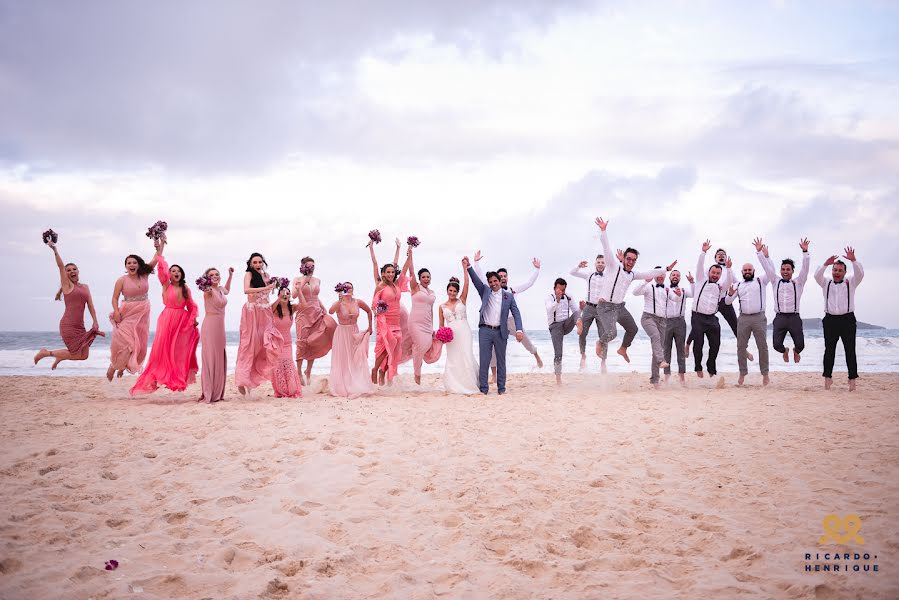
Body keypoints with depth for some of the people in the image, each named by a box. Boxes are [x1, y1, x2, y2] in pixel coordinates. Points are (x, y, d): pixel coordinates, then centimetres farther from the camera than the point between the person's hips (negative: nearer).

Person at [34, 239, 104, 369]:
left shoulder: (85, 287, 15)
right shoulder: (67, 285, 0)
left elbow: (90, 305, 10)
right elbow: (60, 266, -9)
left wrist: (95, 322, 1)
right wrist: (54, 249, -16)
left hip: (80, 327, 6)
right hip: (68, 325, -6)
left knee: (84, 355, 5)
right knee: (76, 355, -6)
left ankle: (60, 356, 32)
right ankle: (45, 353, 14)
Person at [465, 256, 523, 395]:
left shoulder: (508, 296, 6)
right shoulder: (485, 291, 8)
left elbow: (516, 313, 1)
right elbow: (476, 280, -6)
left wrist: (519, 330, -12)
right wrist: (468, 267, -21)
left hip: (500, 332, 0)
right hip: (485, 331, 0)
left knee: (501, 361, 7)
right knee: (484, 360, -1)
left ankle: (501, 388, 14)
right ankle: (483, 388, 1)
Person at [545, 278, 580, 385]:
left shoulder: (568, 298, 10)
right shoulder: (550, 298, -3)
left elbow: (576, 311, 14)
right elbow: (550, 309, -24)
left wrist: (581, 307, -9)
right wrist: (557, 300, -41)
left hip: (567, 324, 3)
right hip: (555, 326, -3)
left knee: (576, 314, -26)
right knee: (558, 353, -8)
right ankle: (558, 377, -1)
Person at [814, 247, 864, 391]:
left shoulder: (850, 282, 9)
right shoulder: (826, 283, 13)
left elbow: (860, 274, -8)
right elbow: (817, 275, -5)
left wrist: (853, 260, -24)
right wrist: (825, 264, -21)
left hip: (847, 319, -1)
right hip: (830, 320, 1)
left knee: (850, 351, -2)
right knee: (829, 350, 3)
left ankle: (852, 379, -1)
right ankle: (827, 377, 8)